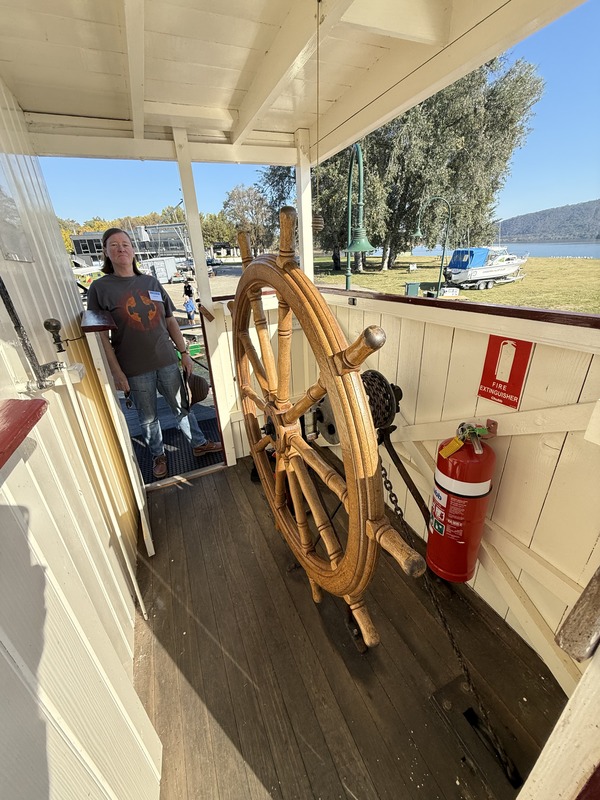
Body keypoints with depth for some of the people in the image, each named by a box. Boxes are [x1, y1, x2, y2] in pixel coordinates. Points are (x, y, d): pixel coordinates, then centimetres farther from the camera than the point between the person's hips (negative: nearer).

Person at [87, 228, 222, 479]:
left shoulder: (151, 282, 6)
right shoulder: (100, 288, -4)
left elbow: (170, 321, 9)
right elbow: (102, 337, -6)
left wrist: (184, 352, 6)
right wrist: (117, 373, -11)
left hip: (167, 361, 3)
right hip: (135, 370, -2)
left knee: (182, 407, 15)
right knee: (148, 418, 13)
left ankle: (199, 444, 34)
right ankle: (158, 455, 35)